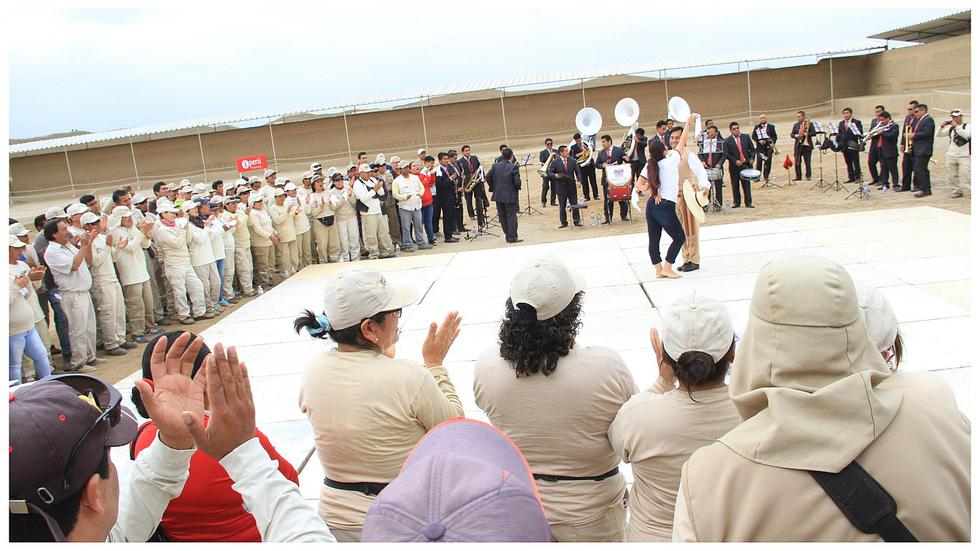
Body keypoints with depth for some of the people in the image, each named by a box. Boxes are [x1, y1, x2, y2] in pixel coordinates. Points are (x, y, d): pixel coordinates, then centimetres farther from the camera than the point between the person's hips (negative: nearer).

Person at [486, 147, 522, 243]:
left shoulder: (496, 166, 2)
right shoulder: (514, 167, -13)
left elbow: (488, 177, 1)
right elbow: (517, 182, -18)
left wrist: (493, 188, 12)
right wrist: (518, 187, 4)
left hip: (498, 196, 5)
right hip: (510, 196, -5)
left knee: (502, 217, 12)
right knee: (511, 217, 1)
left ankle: (508, 235, 18)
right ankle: (512, 237, 2)